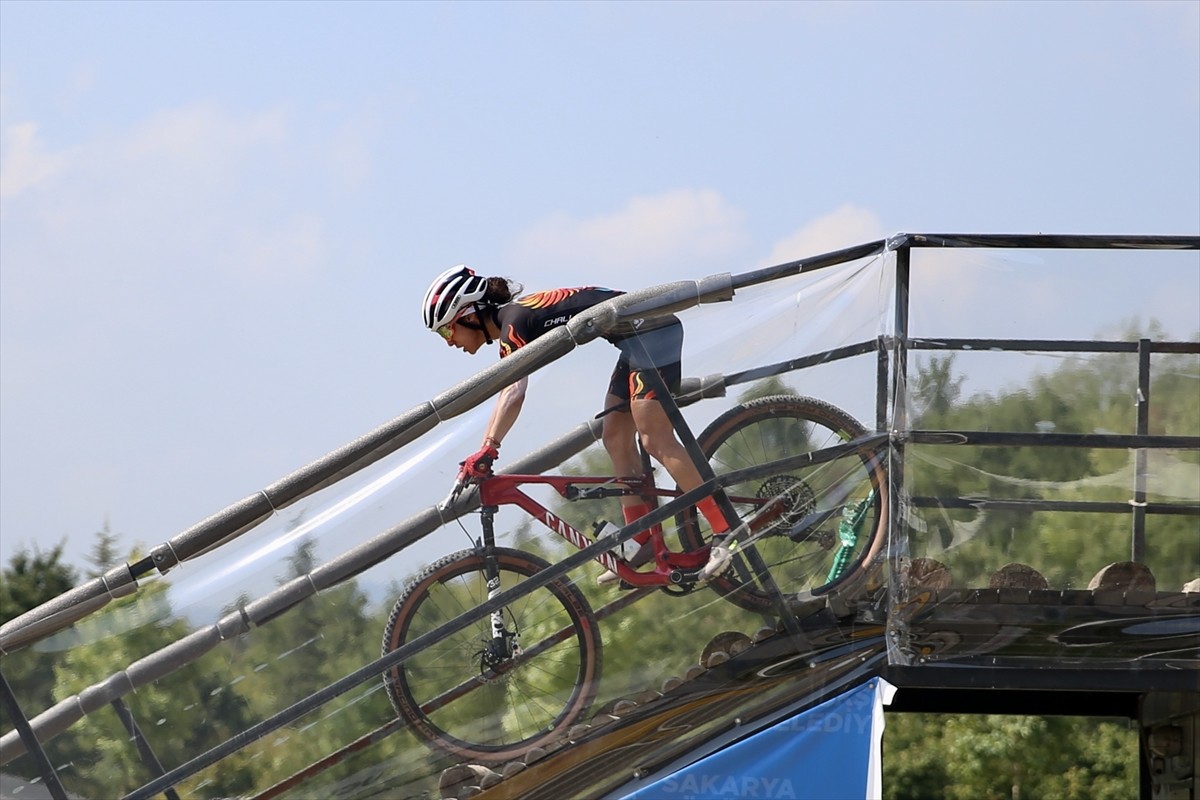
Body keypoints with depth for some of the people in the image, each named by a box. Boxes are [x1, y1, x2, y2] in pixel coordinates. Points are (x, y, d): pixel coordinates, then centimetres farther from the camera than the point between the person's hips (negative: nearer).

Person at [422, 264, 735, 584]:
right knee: (616, 439, 9)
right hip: (639, 340, 10)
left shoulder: (514, 322, -15)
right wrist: (481, 454, 17)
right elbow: (508, 395, 20)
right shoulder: (508, 326, 14)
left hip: (651, 331, -10)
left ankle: (725, 533, -17)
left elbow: (513, 393, -29)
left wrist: (487, 451, -37)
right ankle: (648, 544, 10)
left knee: (657, 441, -14)